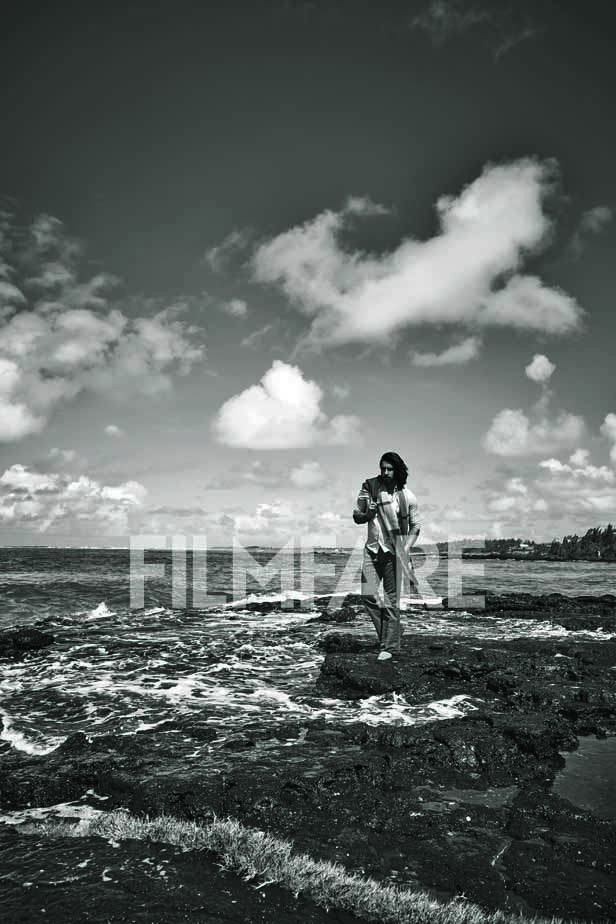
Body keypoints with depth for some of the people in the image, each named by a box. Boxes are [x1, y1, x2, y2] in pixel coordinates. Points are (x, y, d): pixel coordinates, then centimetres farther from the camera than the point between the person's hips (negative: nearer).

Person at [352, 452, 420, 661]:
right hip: (372, 548, 2)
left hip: (394, 551, -2)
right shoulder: (369, 487, 1)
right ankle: (393, 630, 19)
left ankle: (389, 646, 11)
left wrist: (406, 548, -9)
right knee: (367, 595, -5)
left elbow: (415, 526, 6)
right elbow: (356, 516, 8)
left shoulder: (407, 496, -2)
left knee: (391, 600, -2)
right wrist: (368, 514, -14)